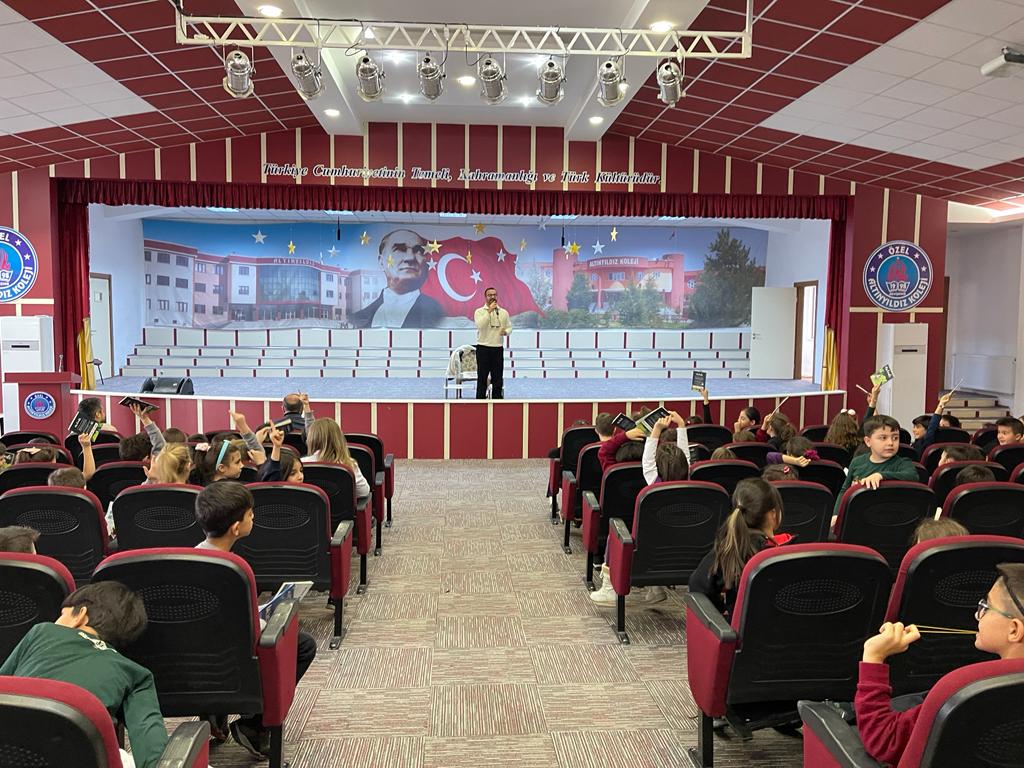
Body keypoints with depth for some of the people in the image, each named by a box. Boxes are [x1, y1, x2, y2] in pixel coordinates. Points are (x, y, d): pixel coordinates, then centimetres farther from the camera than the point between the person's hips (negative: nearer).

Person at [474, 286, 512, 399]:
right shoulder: (479, 312, -2)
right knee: (482, 378, 1)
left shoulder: (504, 312, 9)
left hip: (498, 349, 3)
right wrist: (489, 311, -20)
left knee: (497, 378, 7)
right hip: (483, 348, -3)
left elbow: (509, 327, 13)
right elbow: (480, 325, -19)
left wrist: (506, 331, -10)